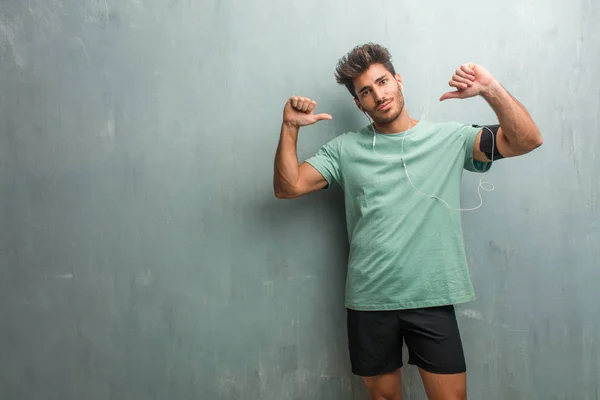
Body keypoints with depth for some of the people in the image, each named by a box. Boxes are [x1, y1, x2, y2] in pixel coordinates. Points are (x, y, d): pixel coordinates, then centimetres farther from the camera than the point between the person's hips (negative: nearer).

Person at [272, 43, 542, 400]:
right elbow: (288, 187, -1)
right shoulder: (345, 149, 4)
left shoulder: (450, 139, 2)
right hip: (369, 301, 1)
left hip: (433, 299, -1)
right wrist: (290, 128, -12)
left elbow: (527, 140, -5)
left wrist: (491, 89, -17)